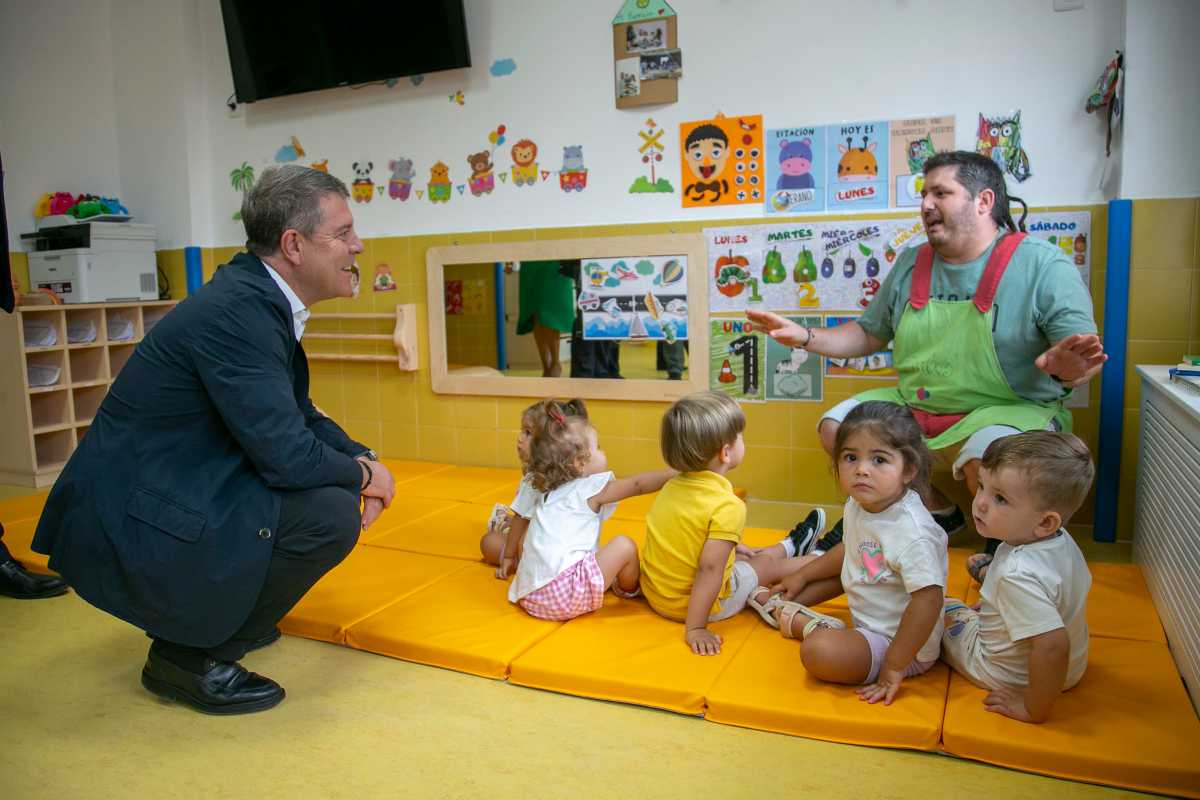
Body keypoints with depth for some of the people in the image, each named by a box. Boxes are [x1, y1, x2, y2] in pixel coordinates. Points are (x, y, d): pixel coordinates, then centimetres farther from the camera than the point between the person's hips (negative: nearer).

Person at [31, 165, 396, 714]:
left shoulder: (257, 297, 5)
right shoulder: (238, 310, -24)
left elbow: (298, 413, 15)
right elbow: (285, 455, -27)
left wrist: (359, 458, 0)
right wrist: (363, 474, -9)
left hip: (153, 495, 10)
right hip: (127, 529, -10)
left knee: (333, 477, 14)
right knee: (331, 513, -21)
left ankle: (204, 609, 22)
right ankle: (190, 656, -3)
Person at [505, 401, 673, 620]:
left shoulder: (545, 493, 20)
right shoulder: (591, 489, 0)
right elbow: (638, 484, 5)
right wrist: (675, 473, 13)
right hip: (566, 597, -8)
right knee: (625, 546, -3)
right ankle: (629, 591, 25)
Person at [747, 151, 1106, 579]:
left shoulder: (1042, 265, -9)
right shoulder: (910, 264, 8)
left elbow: (1077, 355, -14)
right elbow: (868, 334, 17)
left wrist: (1067, 366, -39)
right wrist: (804, 336, 3)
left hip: (1012, 410, -6)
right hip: (914, 406, 6)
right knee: (836, 426, -9)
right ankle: (938, 512, 9)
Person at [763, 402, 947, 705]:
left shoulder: (912, 532, -32)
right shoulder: (858, 505, -4)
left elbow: (928, 600, -33)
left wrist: (894, 668, -29)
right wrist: (802, 576, 20)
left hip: (900, 644, -9)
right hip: (866, 620, 9)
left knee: (820, 652, -29)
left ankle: (801, 623, 0)